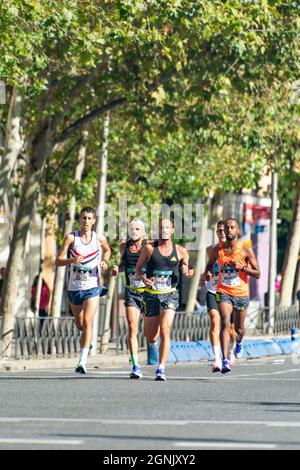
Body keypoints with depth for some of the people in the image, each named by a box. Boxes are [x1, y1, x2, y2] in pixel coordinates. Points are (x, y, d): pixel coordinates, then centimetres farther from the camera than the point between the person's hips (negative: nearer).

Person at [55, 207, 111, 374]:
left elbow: (107, 250, 24)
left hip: (92, 287, -2)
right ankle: (87, 340, 49)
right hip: (74, 287, 2)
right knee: (80, 325, 15)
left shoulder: (99, 239, 0)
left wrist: (105, 262, 3)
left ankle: (83, 362, -22)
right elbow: (58, 261, -6)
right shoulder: (71, 238, -3)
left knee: (87, 322, -17)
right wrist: (72, 260, -26)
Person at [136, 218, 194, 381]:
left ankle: (161, 369, -15)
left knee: (164, 331, -20)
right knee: (151, 338, 7)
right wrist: (144, 279, -13)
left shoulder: (180, 251, 2)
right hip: (151, 294, 1)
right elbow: (138, 267, 7)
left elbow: (188, 270, 13)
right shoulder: (149, 248, -1)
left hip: (170, 294, -1)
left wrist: (188, 271, -11)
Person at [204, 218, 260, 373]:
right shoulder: (217, 250, 0)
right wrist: (208, 272, -3)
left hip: (241, 294, 0)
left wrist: (242, 267, -21)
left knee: (239, 328, 15)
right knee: (225, 323, -20)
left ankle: (239, 343, 53)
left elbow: (257, 274, -5)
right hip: (224, 292, 0)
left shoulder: (246, 251, -7)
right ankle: (225, 360, -27)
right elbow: (210, 264, 20)